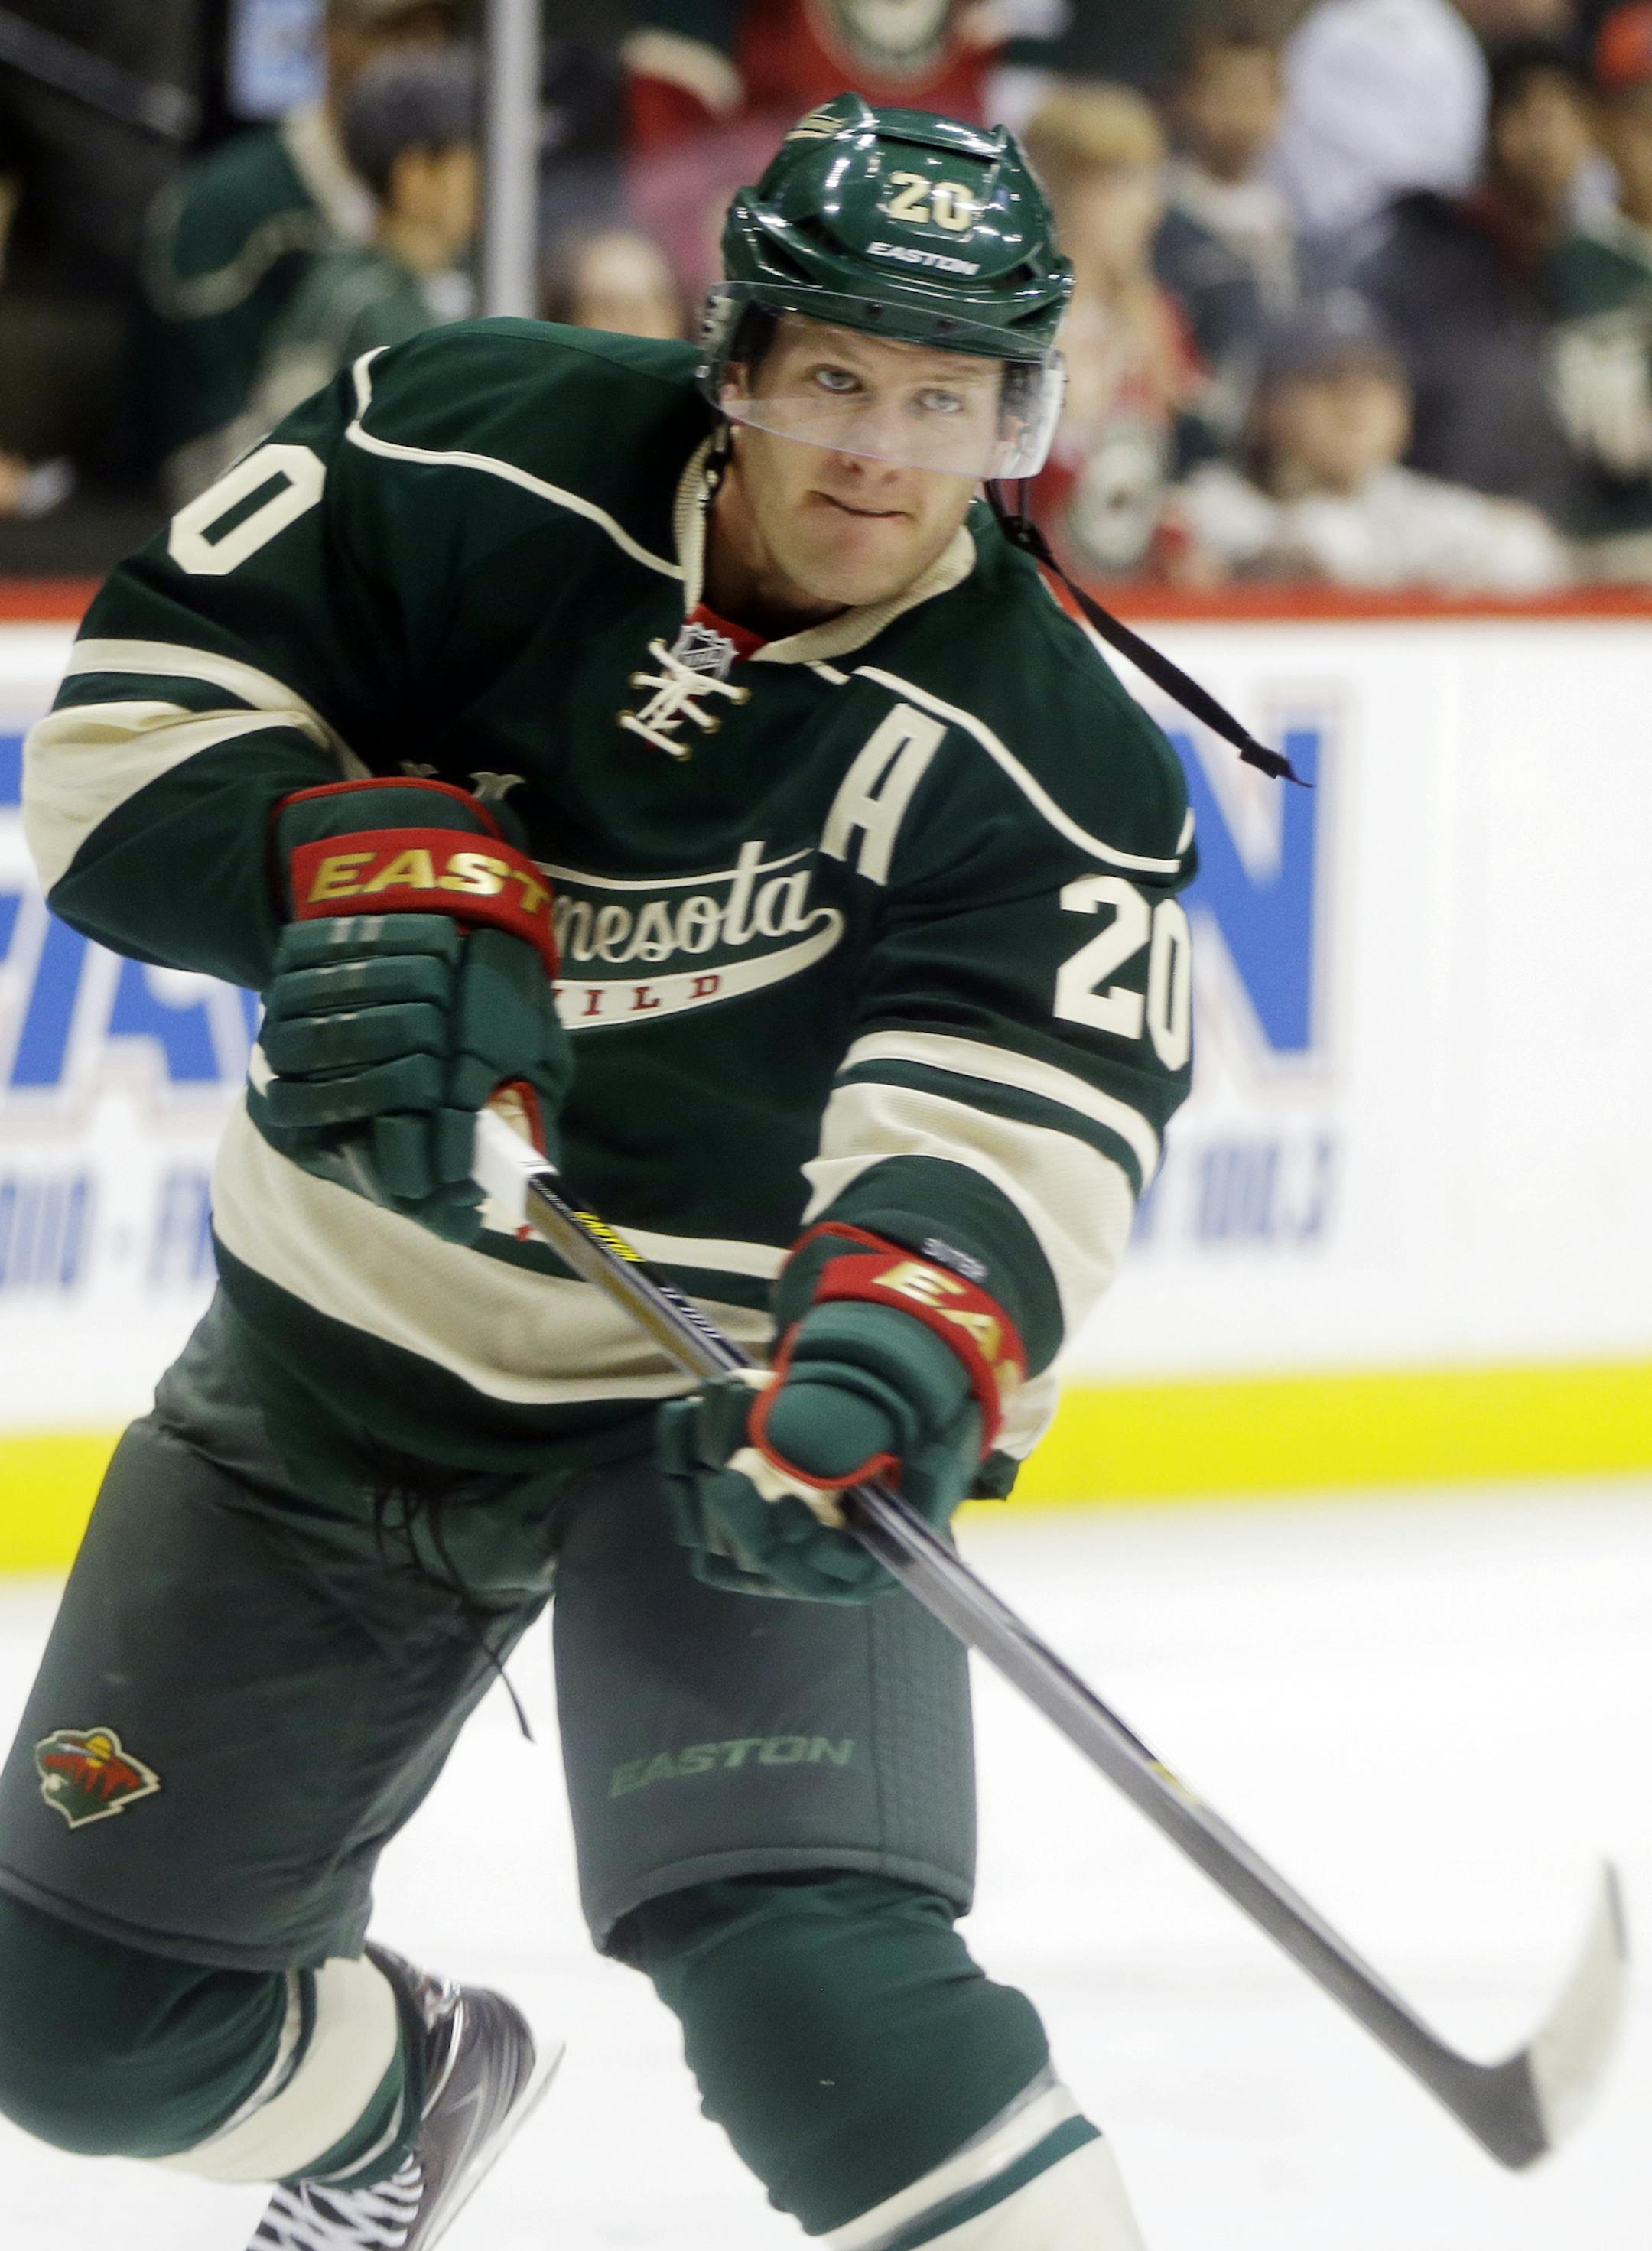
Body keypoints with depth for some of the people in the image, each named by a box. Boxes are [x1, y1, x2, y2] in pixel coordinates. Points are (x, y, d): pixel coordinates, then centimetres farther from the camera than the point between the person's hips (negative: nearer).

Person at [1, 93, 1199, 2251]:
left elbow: (1025, 1106, -29)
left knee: (804, 1976, -29)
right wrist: (365, 863, -28)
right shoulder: (474, 463, -11)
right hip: (346, 1345, 4)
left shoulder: (1051, 759, -16)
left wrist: (903, 1342, -50)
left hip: (733, 1376, -4)